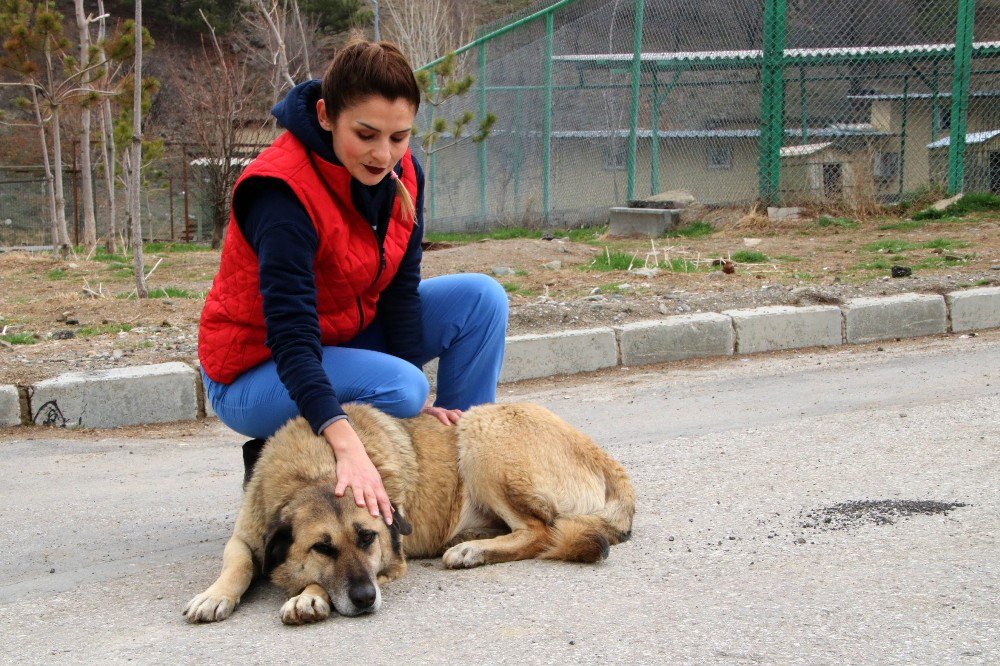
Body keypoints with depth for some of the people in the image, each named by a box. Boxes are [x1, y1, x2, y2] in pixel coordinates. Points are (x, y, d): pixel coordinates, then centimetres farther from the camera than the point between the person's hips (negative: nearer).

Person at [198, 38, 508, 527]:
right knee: (399, 388, -33)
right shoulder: (283, 190, -30)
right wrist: (348, 446, -51)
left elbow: (400, 290, -5)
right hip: (258, 368, -7)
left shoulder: (401, 172, -8)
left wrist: (420, 404, -15)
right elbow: (291, 338, -39)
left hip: (350, 334, 7)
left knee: (481, 298, -8)